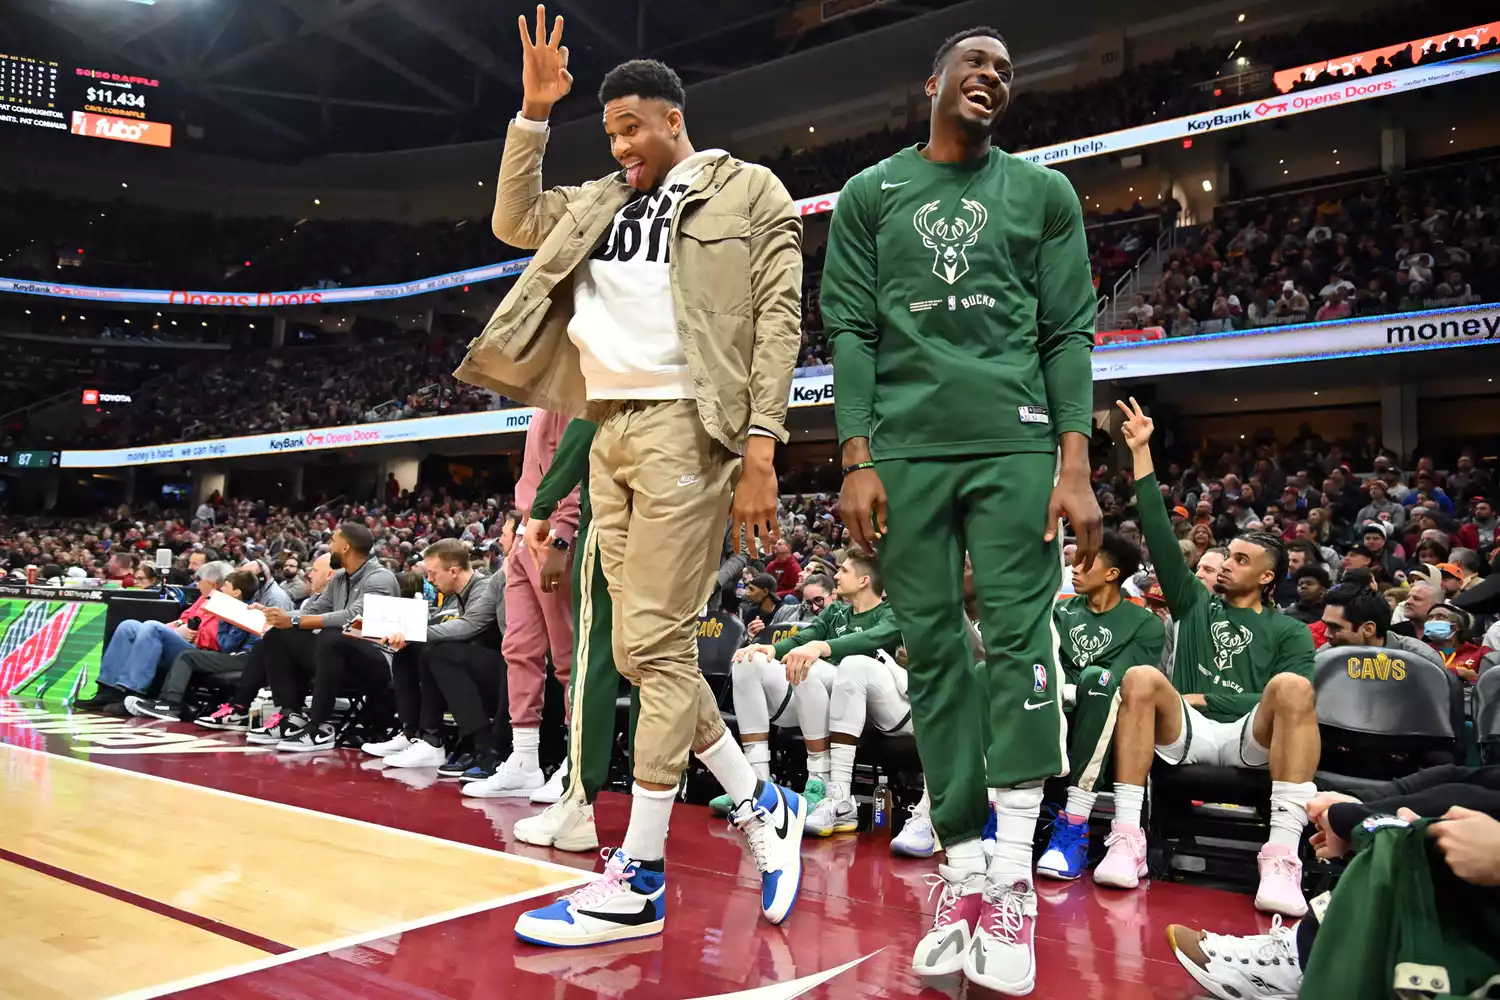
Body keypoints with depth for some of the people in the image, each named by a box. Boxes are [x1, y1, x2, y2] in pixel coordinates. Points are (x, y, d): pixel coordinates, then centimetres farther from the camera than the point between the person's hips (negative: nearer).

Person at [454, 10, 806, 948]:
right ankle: (763, 805, 21)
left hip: (682, 426, -7)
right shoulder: (601, 199, 23)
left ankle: (638, 884, 0)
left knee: (654, 646, -9)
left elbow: (779, 321, -4)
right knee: (645, 652, 7)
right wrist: (534, 116, 15)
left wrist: (761, 449, -14)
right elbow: (516, 222, 23)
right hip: (609, 429, 7)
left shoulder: (749, 191, 4)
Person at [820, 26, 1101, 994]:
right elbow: (850, 331, 8)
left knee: (1020, 638, -8)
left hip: (1014, 444, 0)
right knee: (933, 649, 0)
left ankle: (1013, 883, -1)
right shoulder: (870, 195, 14)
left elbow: (1069, 332, 7)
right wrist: (857, 460, -2)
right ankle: (965, 870, 9)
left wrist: (1076, 466, -3)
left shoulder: (1044, 192, 13)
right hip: (905, 450, 1)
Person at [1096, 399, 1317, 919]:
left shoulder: (1289, 631, 17)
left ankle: (1282, 857, -38)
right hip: (1184, 733, 1)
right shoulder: (1196, 604, 22)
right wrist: (1142, 453, 7)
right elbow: (1161, 536, 13)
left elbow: (1289, 703, 1)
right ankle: (1127, 841, -32)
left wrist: (1204, 697, -5)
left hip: (1250, 738, -1)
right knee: (1141, 679, -29)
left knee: (1292, 686, -32)